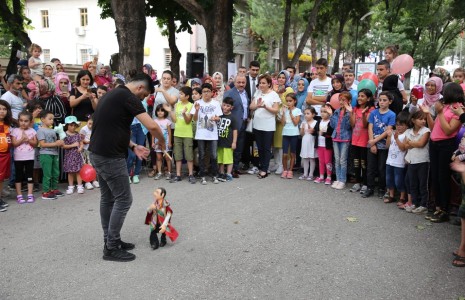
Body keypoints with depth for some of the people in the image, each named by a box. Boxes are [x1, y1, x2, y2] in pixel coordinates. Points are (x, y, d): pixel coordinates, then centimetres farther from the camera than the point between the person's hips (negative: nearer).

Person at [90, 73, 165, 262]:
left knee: (107, 198, 16)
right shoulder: (128, 97, -13)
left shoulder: (113, 94, 17)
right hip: (110, 156, -10)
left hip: (98, 153, 10)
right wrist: (162, 141, 0)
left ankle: (110, 241, 26)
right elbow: (152, 126, -20)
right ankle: (111, 248, 6)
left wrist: (133, 146, 12)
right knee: (123, 199, -2)